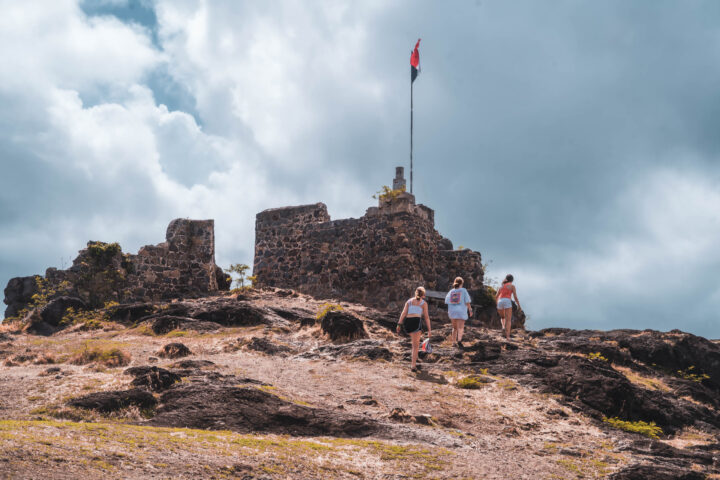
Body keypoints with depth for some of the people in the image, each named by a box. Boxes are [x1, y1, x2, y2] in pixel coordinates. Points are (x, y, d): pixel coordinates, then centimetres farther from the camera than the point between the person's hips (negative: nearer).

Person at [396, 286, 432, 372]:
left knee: (416, 340, 30)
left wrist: (399, 325, 1)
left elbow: (403, 313, 7)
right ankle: (413, 365, -11)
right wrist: (429, 330, 7)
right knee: (416, 345, -2)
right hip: (416, 322, -4)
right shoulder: (424, 303, 12)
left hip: (407, 322, 4)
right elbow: (426, 317, 5)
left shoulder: (409, 301, 20)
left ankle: (413, 356, 20)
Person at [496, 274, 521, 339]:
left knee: (502, 317, 27)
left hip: (500, 302, 4)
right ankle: (507, 336, -20)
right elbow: (515, 297, 3)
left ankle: (503, 327, -4)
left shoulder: (502, 286, 23)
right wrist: (518, 305, 16)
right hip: (507, 302, -4)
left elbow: (496, 297, 23)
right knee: (508, 320, -6)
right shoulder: (512, 286, 9)